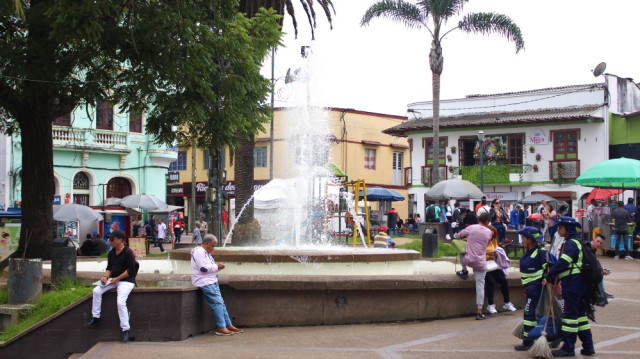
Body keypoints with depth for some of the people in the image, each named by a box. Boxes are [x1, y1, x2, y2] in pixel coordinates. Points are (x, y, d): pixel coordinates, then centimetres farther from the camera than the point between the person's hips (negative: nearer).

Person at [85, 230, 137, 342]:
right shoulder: (111, 253, 13)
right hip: (113, 280, 8)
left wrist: (117, 278, -17)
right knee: (96, 290, -10)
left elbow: (130, 270, -15)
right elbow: (109, 268, 18)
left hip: (126, 281, -8)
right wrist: (105, 277, -3)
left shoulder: (128, 252, -12)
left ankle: (126, 330, -18)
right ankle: (95, 317, -1)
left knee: (120, 301, -25)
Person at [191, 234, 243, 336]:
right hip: (205, 282, -11)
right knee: (217, 302, -15)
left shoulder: (206, 253, 21)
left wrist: (218, 267, 5)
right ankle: (221, 327, -14)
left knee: (221, 302, 8)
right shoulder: (199, 252, -13)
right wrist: (216, 266, -10)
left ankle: (228, 325, 10)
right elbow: (203, 268, -21)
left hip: (211, 281, 11)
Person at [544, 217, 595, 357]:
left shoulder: (571, 244, -14)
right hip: (580, 284, 10)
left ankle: (568, 348, -1)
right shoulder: (577, 242, 18)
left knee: (570, 314, -5)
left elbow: (562, 263, -23)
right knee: (580, 314, 13)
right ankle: (588, 347, 17)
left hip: (572, 283, -10)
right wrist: (554, 279, 16)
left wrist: (549, 277, -14)